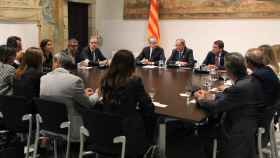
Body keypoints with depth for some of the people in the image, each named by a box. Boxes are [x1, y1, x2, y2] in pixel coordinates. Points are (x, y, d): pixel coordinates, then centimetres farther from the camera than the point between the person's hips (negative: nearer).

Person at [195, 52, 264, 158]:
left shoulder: (240, 88, -28)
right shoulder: (251, 80, -1)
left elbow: (214, 107, -21)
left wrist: (201, 99, -3)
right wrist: (207, 97, 7)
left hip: (242, 134, -8)